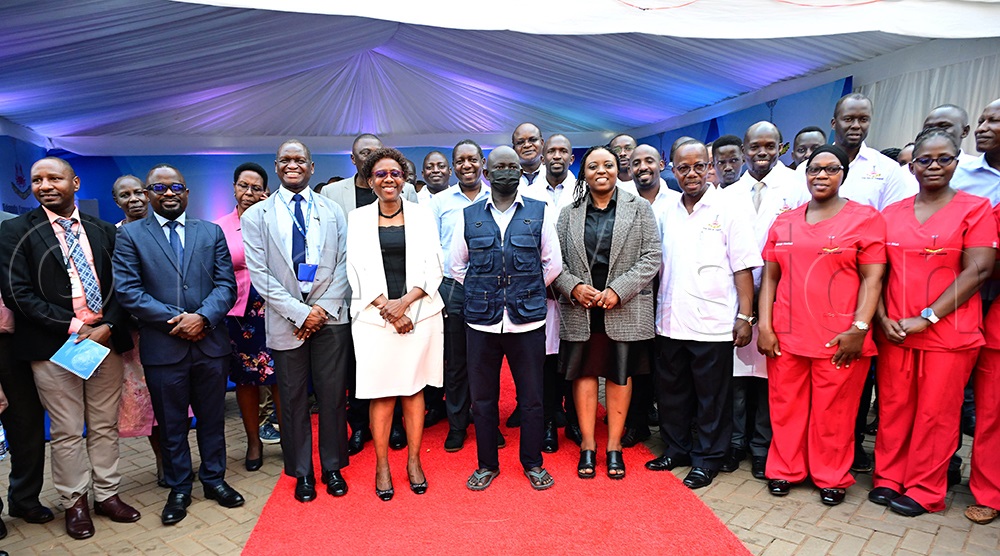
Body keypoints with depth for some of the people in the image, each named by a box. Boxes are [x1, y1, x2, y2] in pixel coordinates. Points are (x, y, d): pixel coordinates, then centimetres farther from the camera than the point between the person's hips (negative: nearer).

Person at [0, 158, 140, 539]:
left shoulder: (102, 231, 9)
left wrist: (108, 327, -9)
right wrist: (75, 328, -14)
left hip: (105, 338, 3)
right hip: (53, 346, -2)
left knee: (105, 426, 11)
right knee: (67, 432, 7)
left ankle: (107, 494, 24)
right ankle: (74, 502, 22)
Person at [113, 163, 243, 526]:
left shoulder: (211, 232, 8)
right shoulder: (130, 235, 2)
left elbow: (226, 285, 1)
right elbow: (128, 291, -6)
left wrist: (203, 317, -15)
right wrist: (176, 319, -14)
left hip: (210, 344, 2)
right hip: (162, 347, -1)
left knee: (212, 419, 13)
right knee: (171, 424, 12)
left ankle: (214, 479, 31)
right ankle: (179, 489, 28)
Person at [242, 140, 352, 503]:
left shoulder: (333, 212, 9)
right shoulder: (256, 216, 5)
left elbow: (344, 265, 3)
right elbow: (259, 274, -3)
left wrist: (324, 308, -9)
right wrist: (299, 312, -12)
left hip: (330, 318, 1)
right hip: (286, 321, 0)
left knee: (333, 397, 6)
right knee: (293, 400, 8)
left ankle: (333, 467, 24)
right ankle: (302, 473, 24)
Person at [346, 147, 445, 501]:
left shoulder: (421, 215, 7)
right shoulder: (358, 218, 7)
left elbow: (432, 268, 1)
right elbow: (358, 271, 1)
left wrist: (404, 303, -12)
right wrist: (387, 308, -10)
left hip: (419, 314, 0)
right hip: (375, 317, 0)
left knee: (413, 389, 7)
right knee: (381, 393, 2)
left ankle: (414, 461, 21)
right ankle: (382, 466, 16)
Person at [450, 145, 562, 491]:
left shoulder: (539, 212, 4)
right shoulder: (468, 216, 6)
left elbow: (552, 263, 7)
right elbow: (457, 265, 12)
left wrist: (528, 294, 7)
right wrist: (482, 293, 7)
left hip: (528, 320, -1)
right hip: (481, 321, 1)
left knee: (531, 397, 9)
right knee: (482, 397, 10)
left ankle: (532, 462, 28)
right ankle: (487, 464, 27)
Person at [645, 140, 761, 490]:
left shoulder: (728, 212, -3)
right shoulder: (666, 215, 9)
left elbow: (743, 268, -6)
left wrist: (745, 317, -11)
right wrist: (657, 310, 6)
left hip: (713, 325, -4)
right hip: (670, 322, 5)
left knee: (711, 398, 7)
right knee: (671, 392, 14)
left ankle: (707, 459, 22)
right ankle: (676, 449, 31)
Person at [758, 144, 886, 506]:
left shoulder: (865, 218, 2)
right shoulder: (784, 222, 12)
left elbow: (872, 279, -4)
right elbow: (770, 276, 9)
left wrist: (859, 329, -12)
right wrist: (764, 325, 1)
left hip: (839, 337, -3)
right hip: (785, 334, 3)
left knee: (833, 412, 6)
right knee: (785, 406, 10)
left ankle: (831, 478, 25)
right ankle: (785, 470, 27)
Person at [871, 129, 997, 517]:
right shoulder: (892, 213, 9)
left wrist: (926, 318, -14)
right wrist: (882, 317, -5)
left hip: (949, 333, -3)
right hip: (894, 332, 3)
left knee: (935, 413, 6)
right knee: (893, 408, 9)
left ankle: (923, 490, 21)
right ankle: (888, 478, 25)